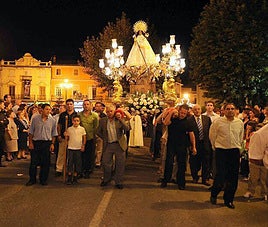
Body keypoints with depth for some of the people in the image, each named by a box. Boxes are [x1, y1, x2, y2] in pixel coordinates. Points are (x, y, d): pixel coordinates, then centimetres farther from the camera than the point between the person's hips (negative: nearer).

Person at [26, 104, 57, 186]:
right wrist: (30, 142, 0)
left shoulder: (52, 120, 2)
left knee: (45, 163, 5)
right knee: (33, 162, 3)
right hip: (36, 143, 0)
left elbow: (54, 134, 7)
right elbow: (31, 132, 4)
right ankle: (32, 179, 16)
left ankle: (43, 179, 18)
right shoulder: (35, 119, 0)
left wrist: (52, 144, 0)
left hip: (47, 143, 1)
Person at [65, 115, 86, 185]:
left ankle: (75, 178, 15)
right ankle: (69, 179, 10)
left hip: (78, 148, 0)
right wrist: (66, 136, -11)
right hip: (70, 148, 0)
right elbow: (67, 138, 10)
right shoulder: (69, 129, 2)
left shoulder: (82, 129, 1)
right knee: (70, 163, 1)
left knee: (77, 164, 4)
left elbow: (84, 138, 7)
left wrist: (83, 146, -1)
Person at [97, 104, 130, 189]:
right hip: (108, 145, 2)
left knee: (120, 164, 3)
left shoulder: (120, 120, 0)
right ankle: (106, 179, 29)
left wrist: (121, 120, -20)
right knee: (106, 163, 6)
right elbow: (98, 132, 13)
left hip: (119, 145, -1)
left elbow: (127, 129, -13)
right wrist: (104, 138, 5)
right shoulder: (103, 120, 4)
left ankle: (119, 182, 17)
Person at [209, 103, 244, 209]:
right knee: (220, 175, -7)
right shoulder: (218, 122, -5)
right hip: (221, 151, -3)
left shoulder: (240, 123, 5)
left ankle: (228, 200, 22)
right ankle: (213, 195, 21)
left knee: (233, 177, 5)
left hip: (235, 151, 3)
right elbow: (212, 136, 6)